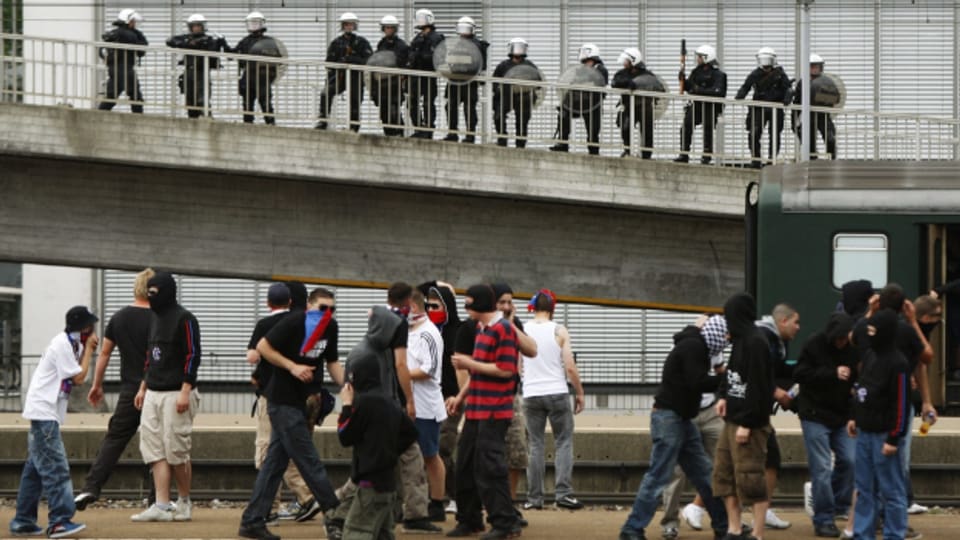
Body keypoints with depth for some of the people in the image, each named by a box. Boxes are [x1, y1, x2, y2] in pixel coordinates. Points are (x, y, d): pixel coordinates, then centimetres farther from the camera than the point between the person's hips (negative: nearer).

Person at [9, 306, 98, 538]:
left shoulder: (72, 344, 14)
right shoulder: (62, 344, -15)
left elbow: (77, 374, 14)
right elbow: (78, 377, -13)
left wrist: (88, 348, 4)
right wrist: (88, 349, -5)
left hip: (45, 414, 10)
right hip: (43, 412, -10)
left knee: (36, 467, 11)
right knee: (56, 467, -13)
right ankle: (59, 521, -17)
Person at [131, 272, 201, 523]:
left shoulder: (184, 319, -9)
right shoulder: (155, 318, 17)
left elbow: (193, 356, -14)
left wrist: (185, 392, -20)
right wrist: (143, 388, 20)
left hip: (176, 394, -8)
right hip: (153, 394, 8)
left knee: (176, 451, -4)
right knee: (154, 450, 1)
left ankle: (184, 503, 10)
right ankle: (162, 506, -1)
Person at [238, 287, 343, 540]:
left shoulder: (331, 328, 6)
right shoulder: (293, 322, -16)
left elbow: (332, 362, 15)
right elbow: (262, 347, -13)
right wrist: (292, 367, -19)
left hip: (303, 402, 8)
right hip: (283, 400, -8)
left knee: (275, 461, 8)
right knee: (309, 462, -4)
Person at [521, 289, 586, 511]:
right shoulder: (559, 331, -4)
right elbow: (570, 368, -6)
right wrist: (579, 393, 5)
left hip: (531, 395, 2)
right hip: (557, 393, -2)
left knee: (535, 445, 8)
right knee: (563, 443, 4)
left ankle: (534, 497, 6)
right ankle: (563, 492, -8)